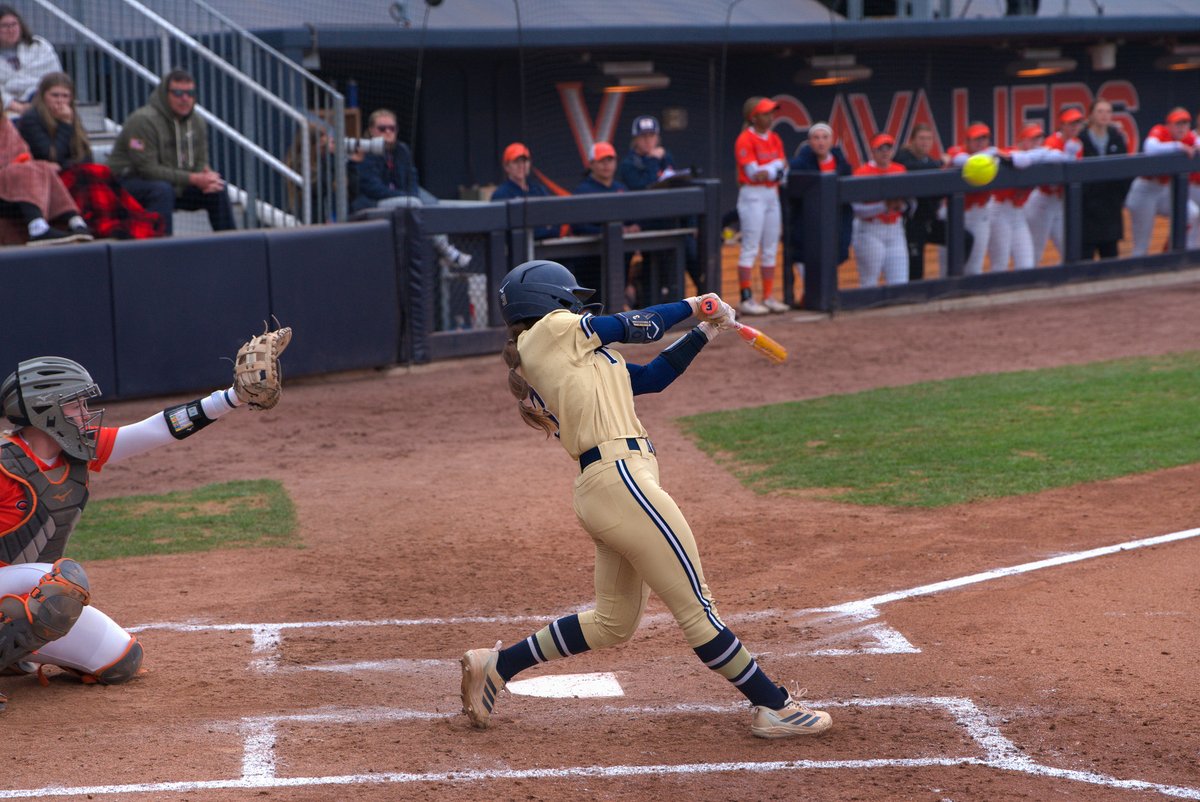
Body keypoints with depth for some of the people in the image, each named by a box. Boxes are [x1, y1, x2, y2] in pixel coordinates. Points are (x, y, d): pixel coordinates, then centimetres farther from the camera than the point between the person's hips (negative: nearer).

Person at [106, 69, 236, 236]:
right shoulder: (144, 120, -22)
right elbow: (147, 169, -26)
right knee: (162, 190, -38)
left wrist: (207, 178, -19)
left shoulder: (197, 122, 4)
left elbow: (201, 162, 9)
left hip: (174, 186, 8)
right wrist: (193, 179, -29)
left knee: (217, 190, -1)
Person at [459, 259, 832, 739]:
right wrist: (692, 305, 20)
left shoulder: (575, 357, 24)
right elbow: (635, 328, 5)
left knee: (612, 624, 17)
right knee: (695, 607, -4)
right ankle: (775, 708, 1)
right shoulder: (552, 330, 0)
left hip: (599, 490, 10)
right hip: (621, 479, -10)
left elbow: (651, 377, 24)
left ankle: (495, 665, 22)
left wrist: (702, 333, 22)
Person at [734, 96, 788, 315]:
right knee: (750, 248, -8)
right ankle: (746, 300, -6)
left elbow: (782, 169, 6)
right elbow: (753, 172, -18)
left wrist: (768, 170, -13)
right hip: (752, 196, -8)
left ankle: (768, 297, 17)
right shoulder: (745, 140, -11)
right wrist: (776, 166, -9)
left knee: (771, 249, 10)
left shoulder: (774, 139, 12)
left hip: (772, 195, 8)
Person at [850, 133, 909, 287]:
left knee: (900, 284, 2)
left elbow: (911, 203, 9)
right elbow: (859, 209, -14)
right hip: (870, 232, -5)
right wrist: (884, 206, -23)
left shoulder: (900, 170, 9)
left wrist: (902, 205, -12)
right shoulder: (862, 172, -7)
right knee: (869, 283, -3)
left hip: (895, 229, 5)